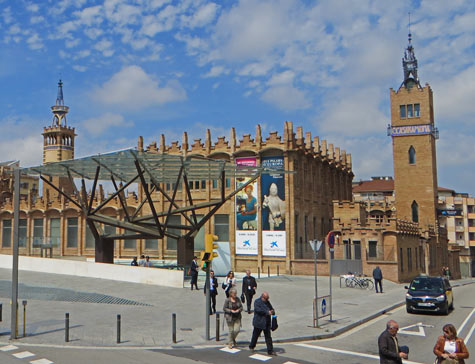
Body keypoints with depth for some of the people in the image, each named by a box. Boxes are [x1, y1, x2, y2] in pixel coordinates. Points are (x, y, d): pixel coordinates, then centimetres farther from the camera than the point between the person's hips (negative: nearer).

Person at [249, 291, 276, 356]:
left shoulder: (267, 302, 10)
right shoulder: (257, 302, -10)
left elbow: (271, 308, 15)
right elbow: (258, 309, -25)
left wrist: (272, 311, -10)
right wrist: (267, 312, -31)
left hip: (267, 323, 5)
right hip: (258, 323, -5)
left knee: (268, 337, 3)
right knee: (255, 335, 11)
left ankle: (270, 351, 6)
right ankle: (251, 346, 34)